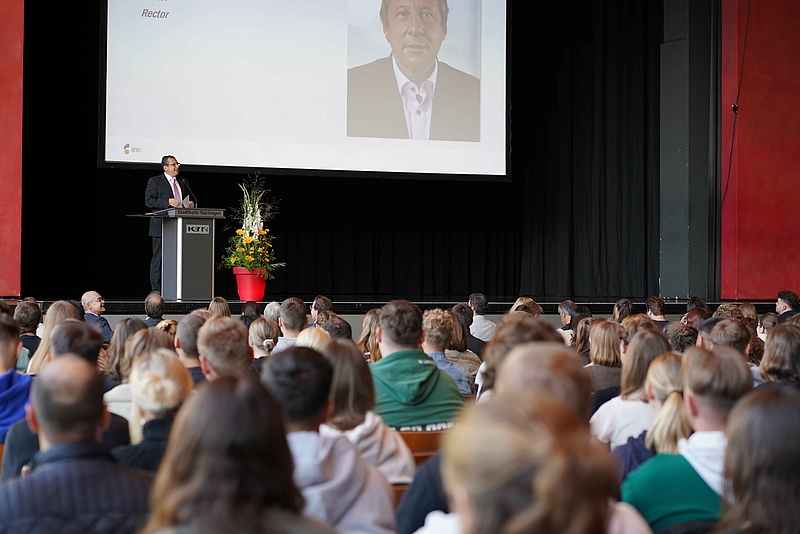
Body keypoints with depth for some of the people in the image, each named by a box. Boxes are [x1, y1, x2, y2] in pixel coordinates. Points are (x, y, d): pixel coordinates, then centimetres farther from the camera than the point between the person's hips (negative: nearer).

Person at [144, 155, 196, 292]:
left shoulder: (183, 182, 20)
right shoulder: (154, 181, 3)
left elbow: (191, 198, 29)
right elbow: (149, 201, -7)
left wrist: (192, 204, 5)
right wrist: (167, 202, -18)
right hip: (162, 227, -5)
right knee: (159, 258, -4)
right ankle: (156, 290, -2)